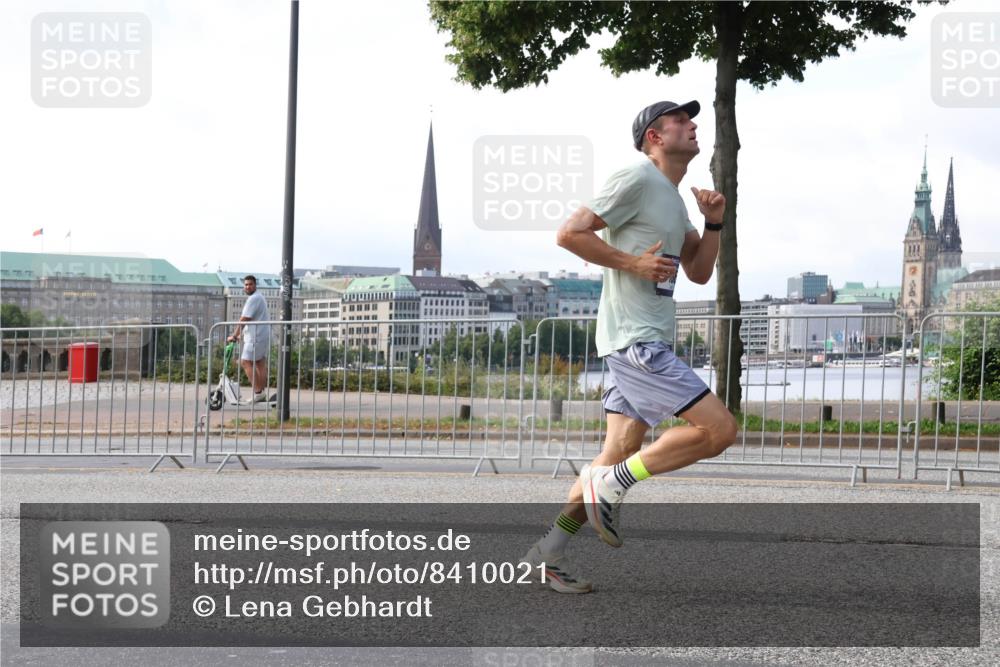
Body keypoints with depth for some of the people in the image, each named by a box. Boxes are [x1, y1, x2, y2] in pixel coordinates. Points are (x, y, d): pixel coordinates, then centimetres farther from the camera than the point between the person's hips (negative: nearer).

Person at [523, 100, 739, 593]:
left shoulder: (673, 197, 20)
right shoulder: (636, 180, -9)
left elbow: (699, 272, 23)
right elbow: (569, 234, -14)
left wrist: (713, 222, 8)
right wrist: (633, 262, -17)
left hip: (647, 343, 10)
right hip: (634, 341, -10)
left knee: (619, 455, 9)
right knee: (719, 429, -14)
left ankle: (551, 551, 14)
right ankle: (612, 484, -6)